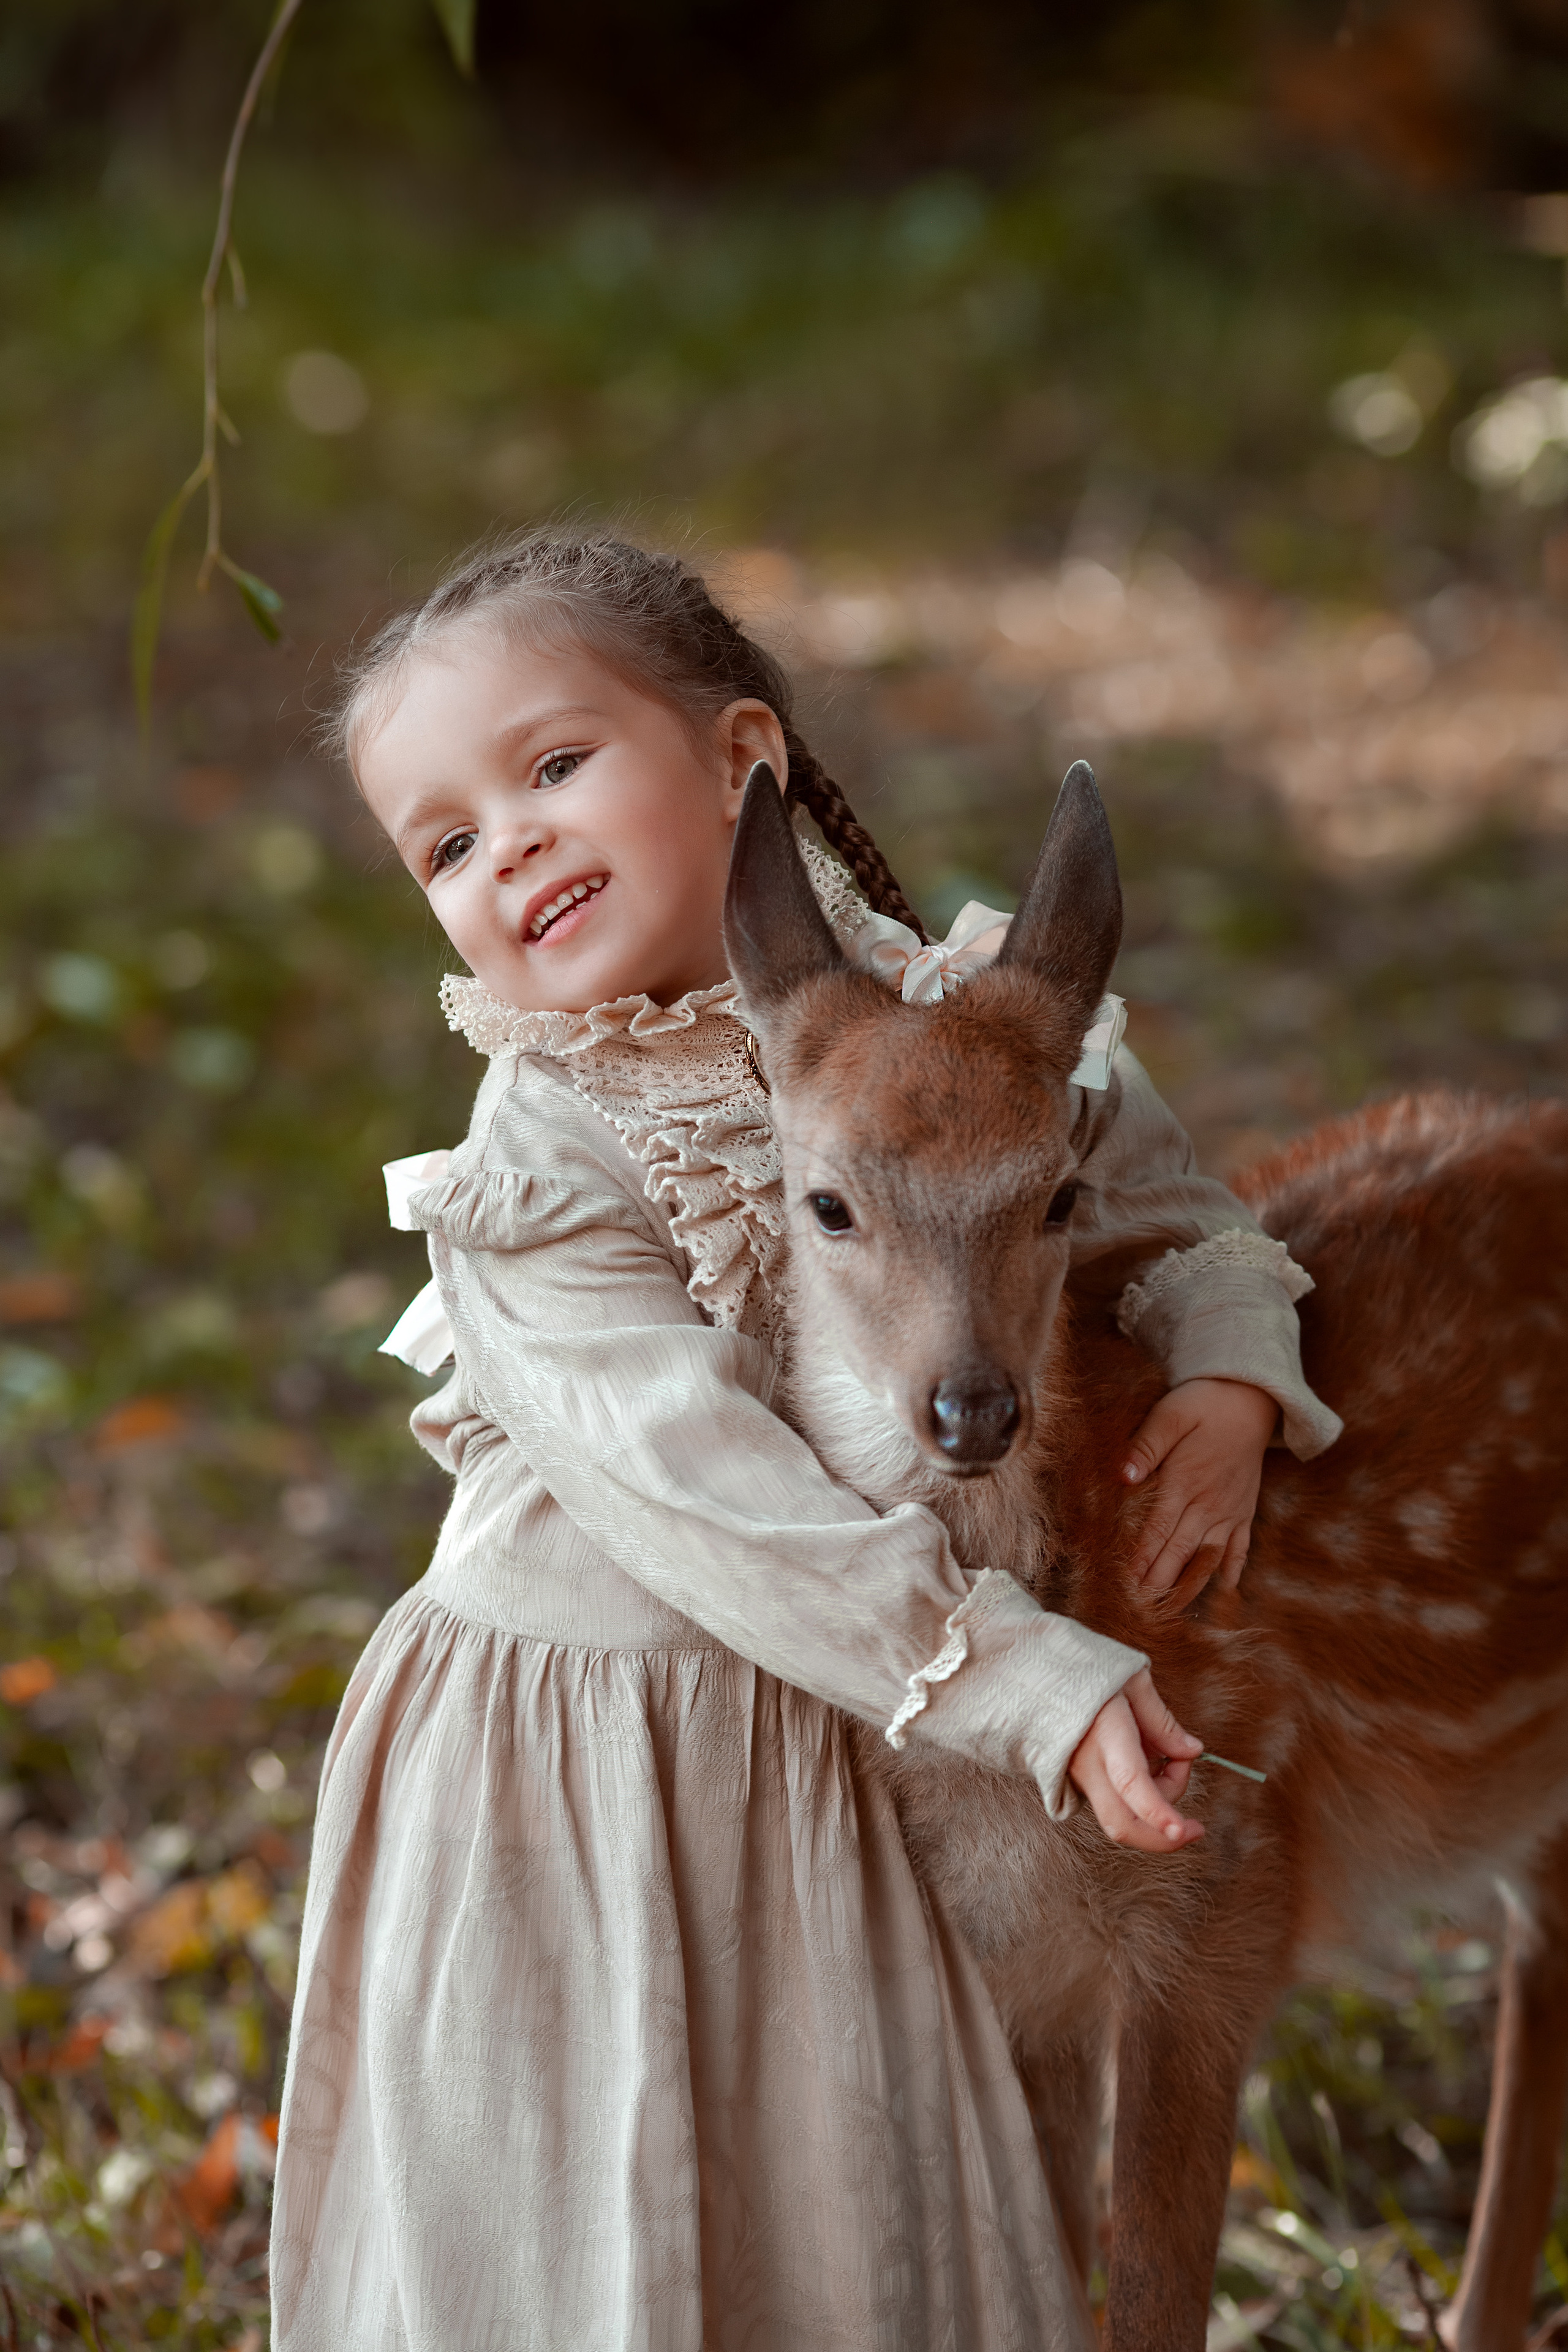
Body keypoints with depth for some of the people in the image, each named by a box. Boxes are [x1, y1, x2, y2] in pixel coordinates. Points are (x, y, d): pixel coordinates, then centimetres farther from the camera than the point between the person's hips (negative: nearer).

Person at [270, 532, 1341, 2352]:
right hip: (569, 1767, -4)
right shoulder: (531, 1179, -20)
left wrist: (1230, 1377, -12)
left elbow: (1162, 1195, 9)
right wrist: (1039, 1686, -29)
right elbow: (726, 1509, -26)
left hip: (842, 1736, 4)